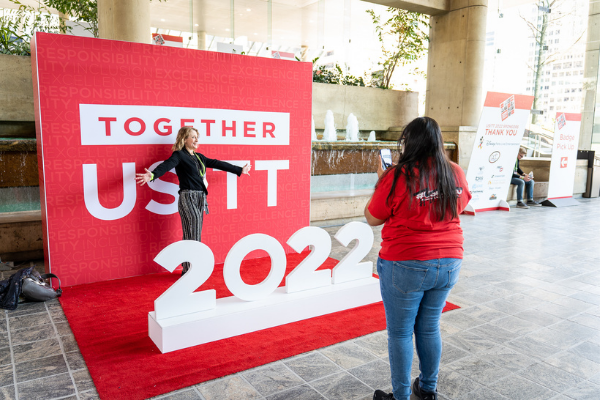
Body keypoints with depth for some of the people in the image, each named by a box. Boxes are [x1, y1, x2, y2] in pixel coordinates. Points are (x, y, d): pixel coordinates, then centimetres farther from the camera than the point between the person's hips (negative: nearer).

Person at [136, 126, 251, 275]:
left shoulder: (199, 157, 17)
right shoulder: (179, 155, -5)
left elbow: (218, 164, 24)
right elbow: (166, 165, -24)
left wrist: (239, 170, 31)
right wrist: (153, 175, -45)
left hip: (200, 198, 7)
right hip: (188, 198, -7)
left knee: (195, 235, 10)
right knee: (192, 236, -7)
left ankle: (190, 269, 19)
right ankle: (188, 271, 3)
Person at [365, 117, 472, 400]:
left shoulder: (398, 177, -18)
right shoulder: (456, 173, -2)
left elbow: (372, 218, -9)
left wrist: (381, 181, 2)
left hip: (406, 266, -6)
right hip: (448, 264, 6)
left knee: (400, 333, 10)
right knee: (430, 328, 21)